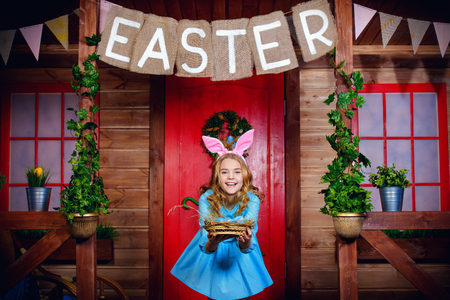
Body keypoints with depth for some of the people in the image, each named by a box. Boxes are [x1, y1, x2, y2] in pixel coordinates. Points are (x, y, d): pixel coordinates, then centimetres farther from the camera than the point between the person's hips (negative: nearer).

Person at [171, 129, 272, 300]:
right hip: (213, 251, 0)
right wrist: (213, 242, -51)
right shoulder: (206, 199, -26)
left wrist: (245, 242, -52)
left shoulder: (251, 200, -25)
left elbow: (246, 248, -28)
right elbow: (205, 247, -28)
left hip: (240, 251, 0)